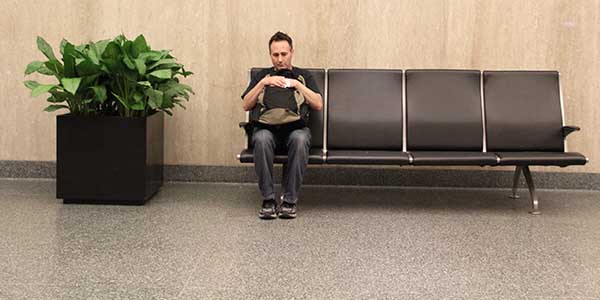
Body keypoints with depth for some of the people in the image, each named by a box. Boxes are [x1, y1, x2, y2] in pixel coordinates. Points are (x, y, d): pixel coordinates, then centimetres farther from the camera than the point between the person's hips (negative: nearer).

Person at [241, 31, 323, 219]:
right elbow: (246, 105, 8)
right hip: (267, 127, 1)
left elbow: (318, 105, 5)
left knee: (300, 138, -37)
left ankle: (290, 200, -28)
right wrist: (264, 82, -3)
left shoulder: (303, 76, 20)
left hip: (295, 128, 0)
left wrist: (297, 85, -4)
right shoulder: (262, 76, 22)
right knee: (262, 138, -37)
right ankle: (268, 199, -27)